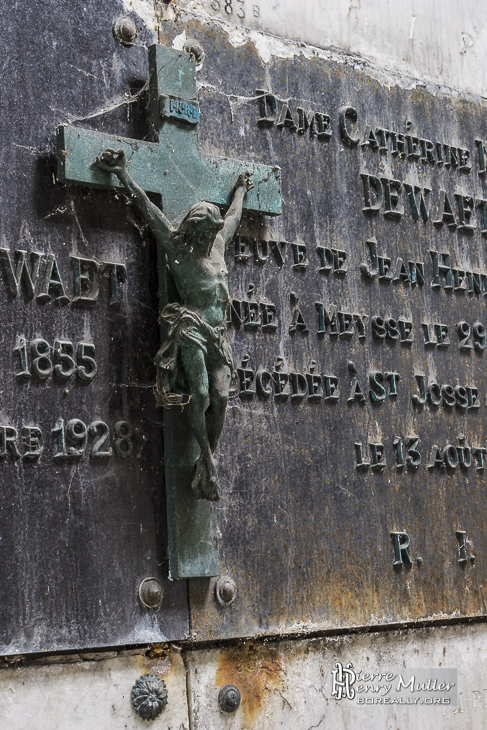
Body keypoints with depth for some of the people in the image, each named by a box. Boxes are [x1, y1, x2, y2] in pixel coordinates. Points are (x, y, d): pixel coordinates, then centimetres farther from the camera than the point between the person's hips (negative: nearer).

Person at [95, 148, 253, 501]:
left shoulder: (218, 244, 20)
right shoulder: (177, 247, 6)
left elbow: (233, 216, 39)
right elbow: (149, 209, 2)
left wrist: (241, 190, 55)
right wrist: (123, 174, 0)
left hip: (219, 335, 5)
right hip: (192, 330, -5)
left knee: (220, 397, -10)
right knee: (201, 396, -14)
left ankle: (208, 463, -4)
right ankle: (208, 462, -6)